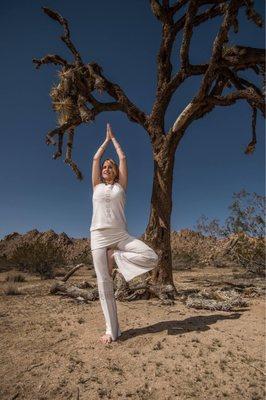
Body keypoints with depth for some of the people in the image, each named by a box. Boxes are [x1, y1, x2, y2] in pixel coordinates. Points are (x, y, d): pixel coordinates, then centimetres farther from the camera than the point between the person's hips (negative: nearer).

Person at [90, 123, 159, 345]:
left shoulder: (120, 186, 14)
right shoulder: (97, 185, 17)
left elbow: (123, 157, 16)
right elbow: (95, 158, 18)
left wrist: (114, 138, 29)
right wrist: (107, 139, 30)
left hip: (121, 235, 0)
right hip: (99, 236, 1)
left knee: (151, 258, -21)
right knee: (104, 283, -1)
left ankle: (116, 258, 0)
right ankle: (111, 330, 11)